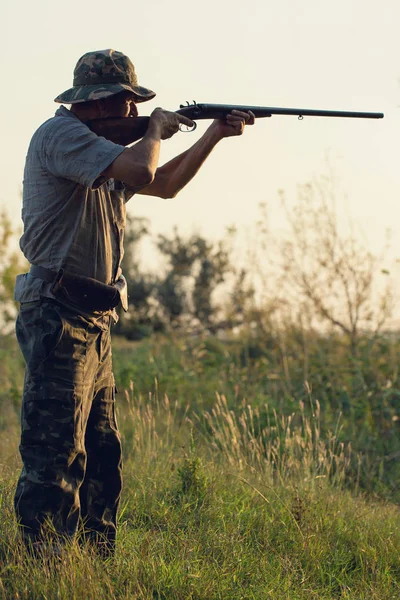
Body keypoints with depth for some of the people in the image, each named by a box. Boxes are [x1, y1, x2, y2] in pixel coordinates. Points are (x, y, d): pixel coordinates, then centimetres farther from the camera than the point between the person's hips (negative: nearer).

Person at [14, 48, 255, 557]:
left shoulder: (100, 144, 19)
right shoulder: (60, 134, -12)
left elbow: (164, 184, 31)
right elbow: (140, 172, -25)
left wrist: (215, 135, 23)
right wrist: (155, 130, -5)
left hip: (93, 325, 10)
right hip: (59, 319, -10)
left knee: (101, 455, 13)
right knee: (55, 462, -11)